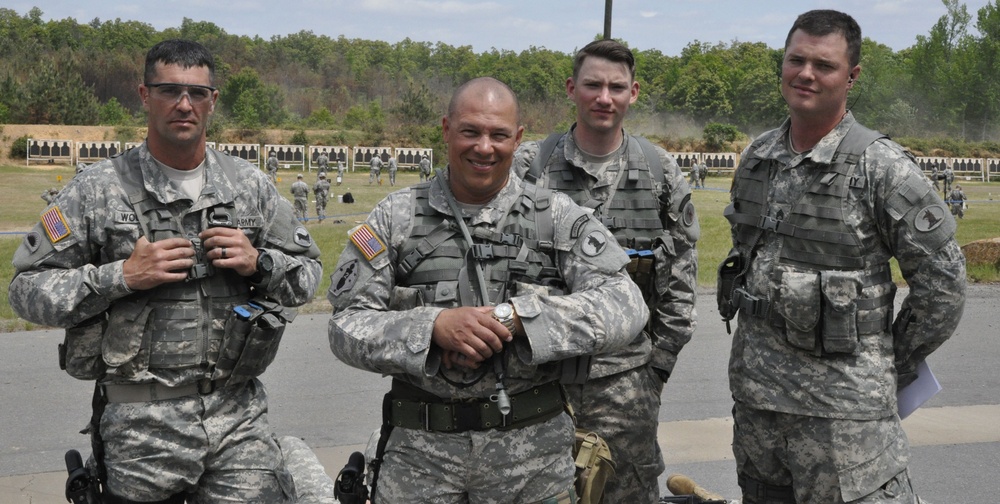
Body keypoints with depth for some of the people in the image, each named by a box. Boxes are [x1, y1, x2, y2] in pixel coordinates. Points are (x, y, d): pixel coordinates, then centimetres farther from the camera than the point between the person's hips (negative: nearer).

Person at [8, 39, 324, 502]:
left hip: (241, 418, 2)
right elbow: (26, 290, -1)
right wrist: (122, 276, -14)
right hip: (140, 426, -2)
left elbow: (308, 273, 15)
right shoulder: (98, 189, -1)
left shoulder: (251, 185, 8)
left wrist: (259, 264, -6)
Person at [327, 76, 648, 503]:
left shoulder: (559, 218, 0)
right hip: (421, 449, 0)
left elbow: (626, 308, -12)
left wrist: (511, 316, -21)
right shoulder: (396, 217, 2)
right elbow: (346, 327, -3)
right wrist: (434, 326, -20)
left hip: (534, 453, 0)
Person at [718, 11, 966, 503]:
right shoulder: (756, 158, 8)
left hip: (841, 402, -6)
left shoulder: (884, 167, -11)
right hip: (752, 390, 6)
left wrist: (894, 367, -1)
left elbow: (942, 282, -8)